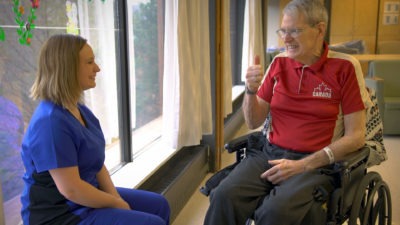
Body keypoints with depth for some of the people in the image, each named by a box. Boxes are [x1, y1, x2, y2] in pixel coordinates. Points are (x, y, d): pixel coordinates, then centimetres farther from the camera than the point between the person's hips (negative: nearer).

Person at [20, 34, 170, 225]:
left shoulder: (80, 111, 5)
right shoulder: (50, 122, -26)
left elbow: (97, 163, 7)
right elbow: (71, 189, -27)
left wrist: (116, 197, -6)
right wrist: (116, 204, -14)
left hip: (90, 196, 10)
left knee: (159, 205, 16)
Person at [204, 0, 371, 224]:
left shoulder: (345, 67, -4)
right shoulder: (279, 63, 8)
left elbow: (356, 136, -5)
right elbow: (254, 122, 11)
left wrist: (302, 166, -14)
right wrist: (251, 90, -10)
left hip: (316, 163, -3)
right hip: (269, 154, 3)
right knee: (224, 196, -25)